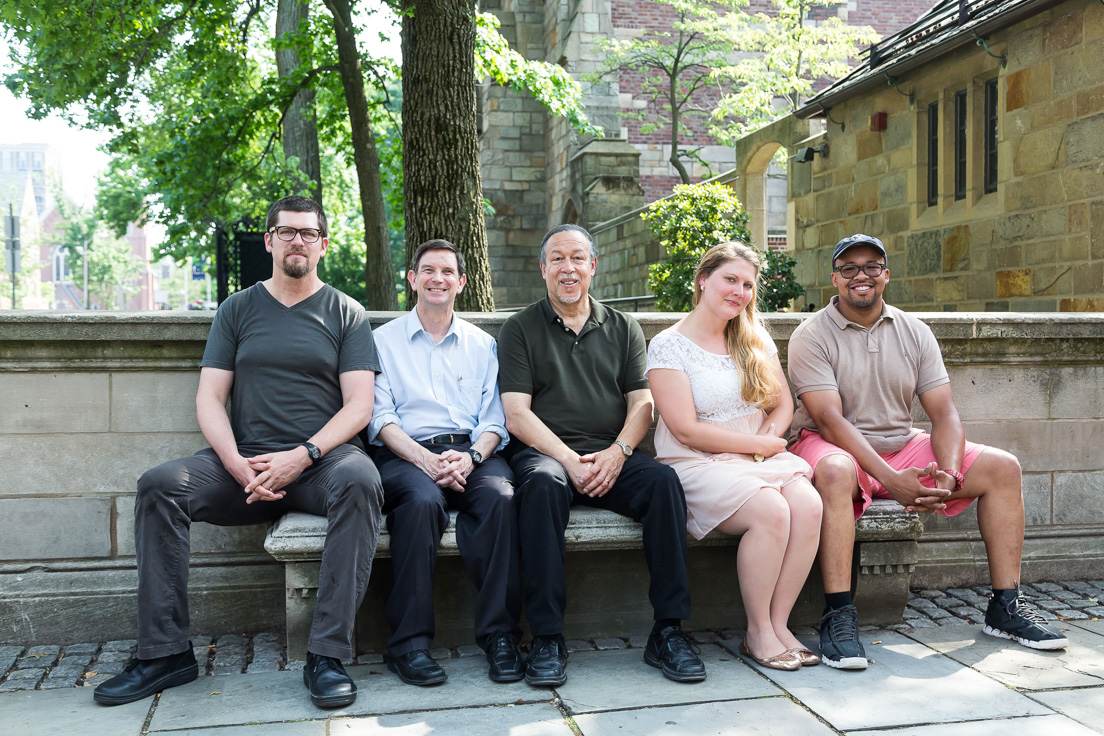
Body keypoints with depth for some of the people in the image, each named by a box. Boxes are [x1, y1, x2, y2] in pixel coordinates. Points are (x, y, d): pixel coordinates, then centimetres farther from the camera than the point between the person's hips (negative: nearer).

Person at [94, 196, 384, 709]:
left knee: (360, 480, -35)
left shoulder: (346, 314, 10)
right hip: (246, 461, 2)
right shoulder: (238, 310, 15)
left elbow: (359, 406, 0)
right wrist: (237, 465, -11)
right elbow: (209, 398, 7)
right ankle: (165, 652, -16)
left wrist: (302, 456, -16)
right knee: (159, 484, -22)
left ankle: (328, 654, -33)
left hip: (323, 458, -2)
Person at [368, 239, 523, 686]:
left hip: (471, 454, 2)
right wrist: (427, 460, -16)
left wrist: (471, 457, -12)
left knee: (500, 496, -32)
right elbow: (380, 419, 2)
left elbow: (494, 419, 11)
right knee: (422, 501, -36)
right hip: (407, 454, -2)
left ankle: (498, 633, -25)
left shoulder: (482, 344, 21)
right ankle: (409, 641, -27)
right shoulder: (384, 341, 14)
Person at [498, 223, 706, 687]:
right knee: (542, 483, -37)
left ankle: (668, 631, -23)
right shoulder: (520, 330, 10)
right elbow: (517, 415, -1)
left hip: (611, 457, 3)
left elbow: (642, 404, 10)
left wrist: (618, 452, -11)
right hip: (545, 452, -2)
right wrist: (570, 461, -14)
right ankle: (546, 638, -31)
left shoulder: (623, 329, 19)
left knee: (664, 480, -28)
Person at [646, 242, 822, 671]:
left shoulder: (756, 340, 15)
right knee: (771, 512, -31)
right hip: (696, 465, -5)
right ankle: (757, 632, -12)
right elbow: (687, 430, -11)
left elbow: (783, 404, 16)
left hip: (761, 457, 6)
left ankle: (779, 623, -13)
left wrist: (770, 436, -6)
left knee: (809, 505, -25)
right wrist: (757, 444, -9)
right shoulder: (668, 346, -5)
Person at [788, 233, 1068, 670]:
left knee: (1002, 467, -6)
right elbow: (830, 420, -19)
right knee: (835, 472, -40)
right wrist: (892, 481, -30)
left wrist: (949, 475, -20)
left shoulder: (915, 333, 7)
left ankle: (1005, 607, 2)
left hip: (902, 446, 6)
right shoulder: (812, 336, -9)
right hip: (835, 448, -6)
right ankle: (838, 617, -35)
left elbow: (944, 413, 0)